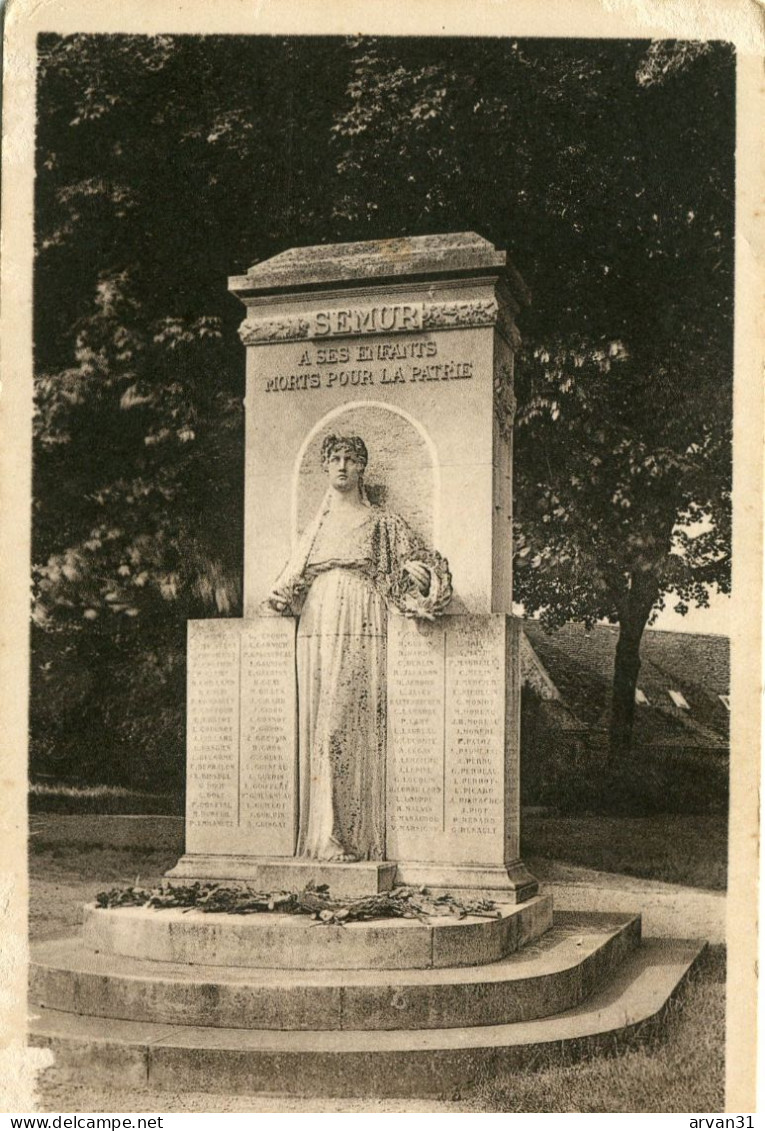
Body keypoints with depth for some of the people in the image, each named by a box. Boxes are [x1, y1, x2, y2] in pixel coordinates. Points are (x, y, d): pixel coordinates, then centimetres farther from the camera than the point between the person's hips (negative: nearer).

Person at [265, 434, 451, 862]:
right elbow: (296, 579, 26)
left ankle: (351, 837, -9)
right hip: (316, 631, 4)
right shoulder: (316, 526, 20)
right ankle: (322, 833, -1)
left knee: (350, 727, -10)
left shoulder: (383, 523, 10)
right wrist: (282, 598, 7)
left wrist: (422, 574, -13)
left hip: (360, 633, -4)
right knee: (318, 727, -3)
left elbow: (419, 561, 8)